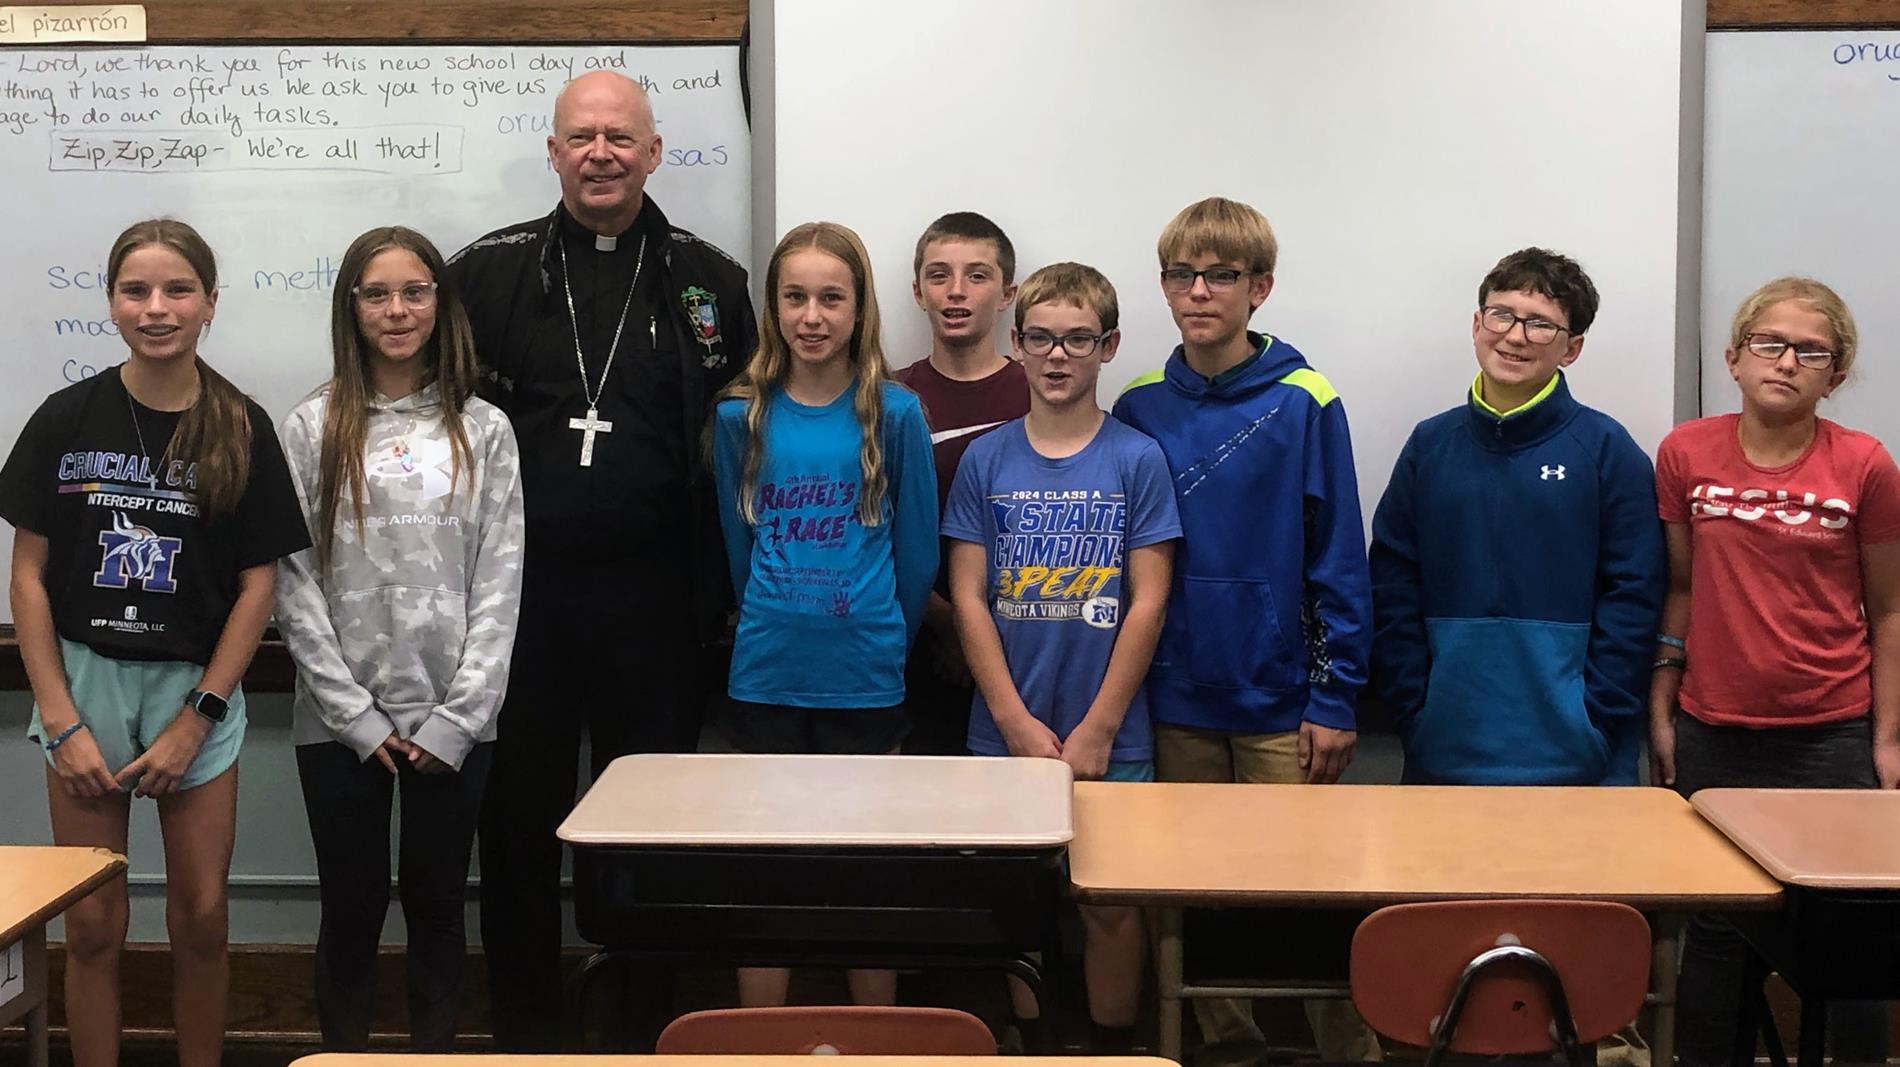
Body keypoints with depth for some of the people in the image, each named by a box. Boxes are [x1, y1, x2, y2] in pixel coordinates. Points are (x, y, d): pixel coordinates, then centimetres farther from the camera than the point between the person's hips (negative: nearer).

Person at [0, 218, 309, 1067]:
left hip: (196, 688, 0)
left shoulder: (243, 430, -2)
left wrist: (197, 718, -8)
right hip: (86, 680, 0)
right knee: (93, 924, 5)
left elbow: (257, 583, -2)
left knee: (201, 917, 5)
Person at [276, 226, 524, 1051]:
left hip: (452, 723, 0)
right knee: (352, 905, 8)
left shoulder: (483, 431, 4)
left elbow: (500, 582, 0)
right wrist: (357, 716, -9)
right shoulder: (311, 429, 2)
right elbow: (294, 582, -2)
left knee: (436, 905, 9)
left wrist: (457, 720, -8)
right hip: (340, 722, 0)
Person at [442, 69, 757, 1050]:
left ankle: (643, 1029, 23)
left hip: (652, 597, 0)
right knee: (520, 812, 8)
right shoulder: (488, 271, 3)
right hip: (520, 589, 0)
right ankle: (526, 1030, 22)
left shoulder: (707, 281, 4)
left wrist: (722, 584, 2)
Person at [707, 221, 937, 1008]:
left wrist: (886, 642, 5)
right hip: (764, 680, 1)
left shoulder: (895, 415, -4)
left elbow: (917, 552, 1)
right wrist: (772, 625, 10)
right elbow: (737, 545, 9)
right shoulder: (741, 417, 1)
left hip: (865, 683, -1)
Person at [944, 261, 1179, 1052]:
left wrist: (1096, 729, -9)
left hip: (1109, 736, -1)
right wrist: (1019, 724, -7)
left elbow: (1147, 602, -5)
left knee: (1110, 905, 5)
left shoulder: (1137, 460, -2)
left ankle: (1114, 1047, 22)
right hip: (1006, 733, 1)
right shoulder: (986, 461, 2)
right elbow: (969, 599, -1)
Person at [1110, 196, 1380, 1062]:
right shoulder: (1138, 411, 3)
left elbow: (1339, 562, -5)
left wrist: (1336, 697, -7)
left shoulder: (1304, 405, -5)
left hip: (1282, 704, -3)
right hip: (1177, 703, 3)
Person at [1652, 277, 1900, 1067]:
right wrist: (1660, 713, 6)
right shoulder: (1686, 454, 0)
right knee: (1715, 928, 9)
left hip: (1832, 736, -1)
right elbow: (1679, 591, 7)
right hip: (1713, 735, 1)